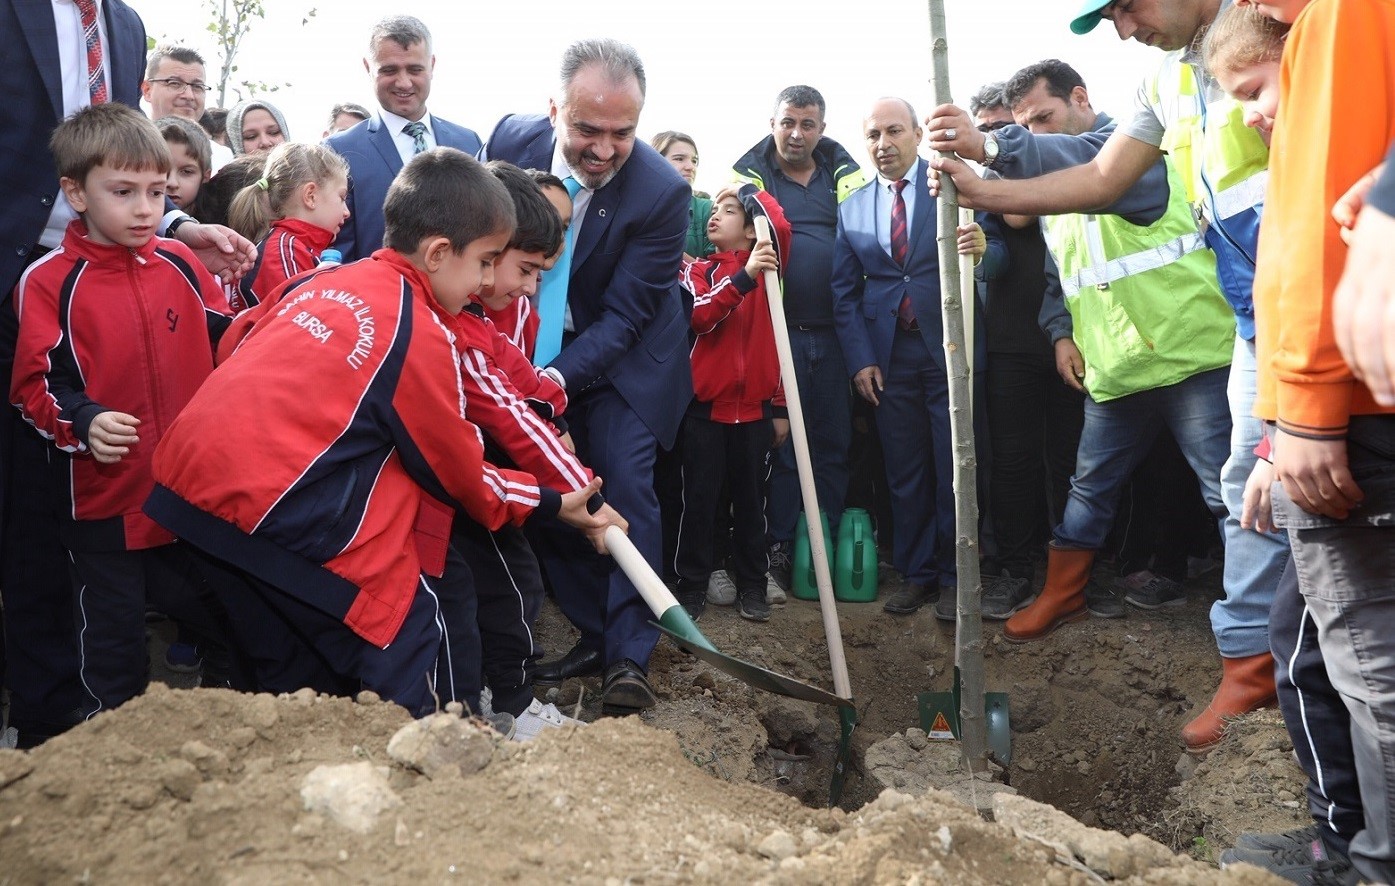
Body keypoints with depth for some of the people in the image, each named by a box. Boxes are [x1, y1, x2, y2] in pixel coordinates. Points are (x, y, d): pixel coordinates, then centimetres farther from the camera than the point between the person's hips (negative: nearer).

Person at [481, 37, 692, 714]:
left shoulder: (662, 193, -27)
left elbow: (622, 317, -24)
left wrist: (556, 379, -34)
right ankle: (592, 634, 19)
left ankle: (629, 657, -5)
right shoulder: (512, 140, -15)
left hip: (625, 356, -4)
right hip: (533, 347, 4)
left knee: (625, 483, -14)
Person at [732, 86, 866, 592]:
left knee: (834, 442, 8)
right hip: (778, 333, -2)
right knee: (781, 441, 3)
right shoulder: (749, 174, 3)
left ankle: (826, 546, 20)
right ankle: (780, 550, 14)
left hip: (834, 332, 3)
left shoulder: (846, 175, 9)